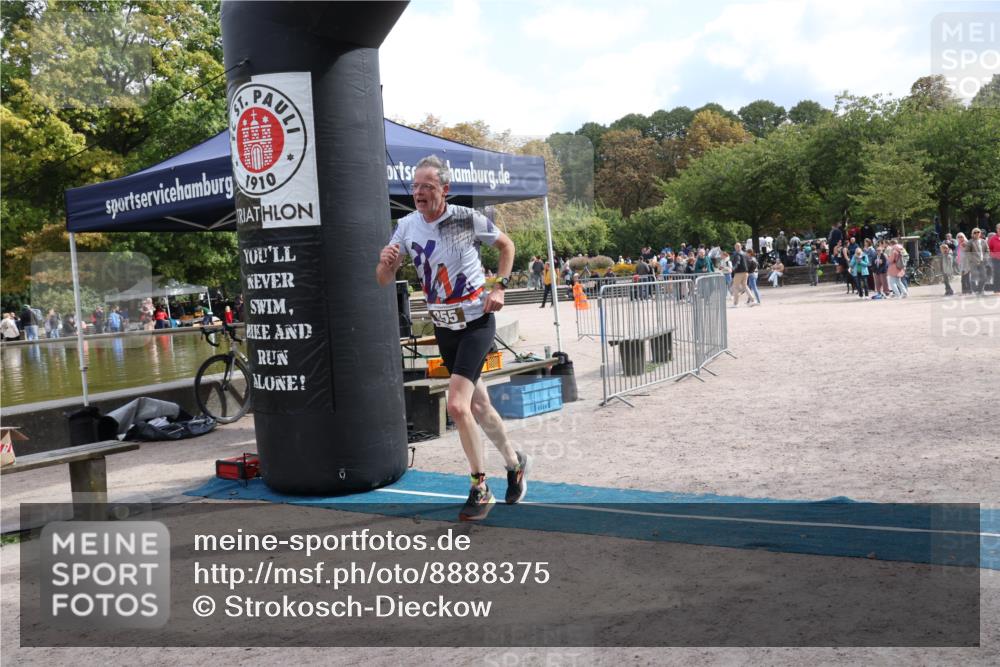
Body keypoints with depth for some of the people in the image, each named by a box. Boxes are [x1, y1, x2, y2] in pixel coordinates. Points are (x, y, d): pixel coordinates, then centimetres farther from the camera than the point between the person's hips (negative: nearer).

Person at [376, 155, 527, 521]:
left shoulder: (467, 218, -13)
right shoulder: (407, 226, -2)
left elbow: (506, 245, 4)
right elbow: (384, 280, 0)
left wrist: (500, 287, -8)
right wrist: (386, 262, -22)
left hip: (476, 321, -5)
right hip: (443, 325, 5)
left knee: (457, 404, -18)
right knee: (477, 405, 15)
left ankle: (480, 488, -2)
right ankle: (514, 462, 38)